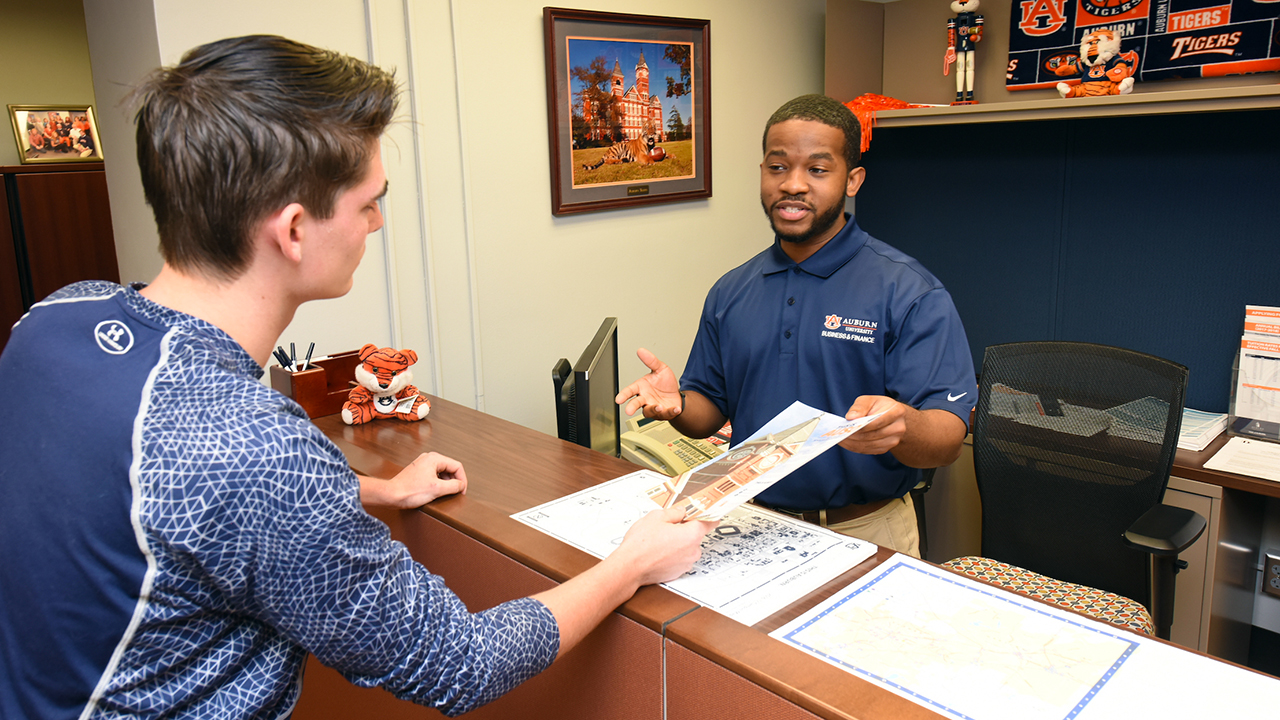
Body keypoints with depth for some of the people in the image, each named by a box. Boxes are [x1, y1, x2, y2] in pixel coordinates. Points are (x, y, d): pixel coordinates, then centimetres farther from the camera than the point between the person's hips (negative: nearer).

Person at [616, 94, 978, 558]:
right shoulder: (730, 293, 10)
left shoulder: (909, 293, -6)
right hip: (755, 526, 4)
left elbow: (948, 440, -11)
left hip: (866, 535, -3)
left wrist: (901, 426, -33)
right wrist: (678, 405, -7)